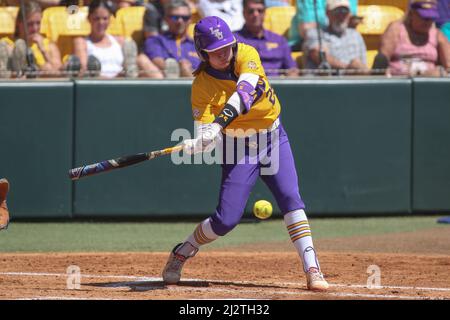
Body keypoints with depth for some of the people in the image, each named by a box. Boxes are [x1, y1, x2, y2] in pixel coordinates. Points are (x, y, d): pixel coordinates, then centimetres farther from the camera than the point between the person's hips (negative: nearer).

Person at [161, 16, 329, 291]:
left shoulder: (246, 55, -13)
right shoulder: (202, 85, -14)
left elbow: (245, 90, -32)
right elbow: (206, 132, -20)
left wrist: (219, 124, -46)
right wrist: (196, 144, -46)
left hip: (273, 138, 1)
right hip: (239, 147, -1)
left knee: (290, 197, -17)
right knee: (227, 219, -6)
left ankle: (313, 270, -19)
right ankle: (181, 255, 19)